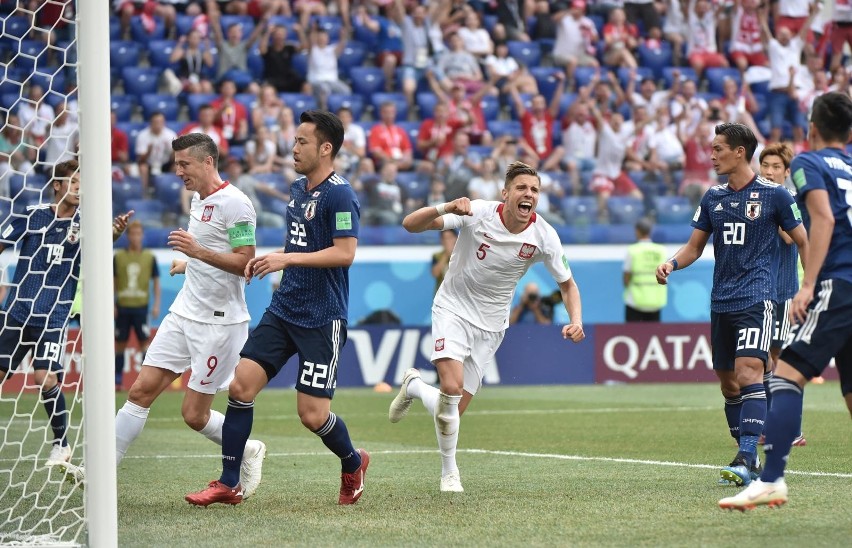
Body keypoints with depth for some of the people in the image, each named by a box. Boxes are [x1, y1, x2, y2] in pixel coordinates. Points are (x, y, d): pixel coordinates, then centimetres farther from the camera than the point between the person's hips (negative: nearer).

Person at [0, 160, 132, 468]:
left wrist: (114, 233, -40)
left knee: (46, 378, -14)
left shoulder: (83, 223, 0)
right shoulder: (32, 216, 2)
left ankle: (61, 444, 3)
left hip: (53, 317, -2)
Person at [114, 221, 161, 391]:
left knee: (144, 342, -5)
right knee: (120, 343, 4)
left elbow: (156, 282, 10)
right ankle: (117, 381, 9)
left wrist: (156, 304, 2)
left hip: (141, 306, -1)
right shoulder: (118, 257, 5)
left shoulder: (149, 257, 6)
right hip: (122, 306, 1)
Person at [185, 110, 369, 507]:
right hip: (283, 310, 8)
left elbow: (345, 253, -21)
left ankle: (353, 463, 25)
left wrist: (287, 258, -24)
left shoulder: (339, 195, -14)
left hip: (322, 320, -8)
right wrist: (269, 259, 9)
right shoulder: (298, 188, 13)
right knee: (241, 385, -4)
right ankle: (229, 484, 3)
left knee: (313, 415, -6)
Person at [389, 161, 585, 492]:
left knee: (454, 410, 1)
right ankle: (449, 472, -2)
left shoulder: (544, 236, -12)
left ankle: (413, 386, 36)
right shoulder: (477, 213, -19)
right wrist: (445, 209, -43)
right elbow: (410, 225, -23)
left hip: (491, 325, 3)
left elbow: (567, 284, 3)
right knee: (452, 387, -25)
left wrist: (576, 321, -17)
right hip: (453, 309, -3)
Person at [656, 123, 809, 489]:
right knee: (728, 381, 9)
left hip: (756, 297, -6)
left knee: (748, 372, -21)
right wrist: (671, 263, -3)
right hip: (720, 302, 6)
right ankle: (748, 459, 20)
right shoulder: (713, 198, 12)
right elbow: (695, 246, 17)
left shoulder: (773, 195, -3)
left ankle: (747, 458, -26)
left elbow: (803, 242, 4)